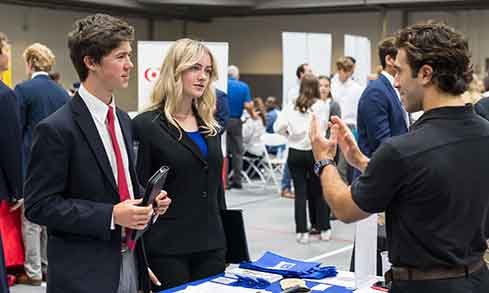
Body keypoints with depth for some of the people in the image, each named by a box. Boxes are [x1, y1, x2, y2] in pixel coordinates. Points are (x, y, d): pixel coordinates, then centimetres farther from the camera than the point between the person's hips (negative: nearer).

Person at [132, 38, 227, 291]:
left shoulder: (209, 125, 12)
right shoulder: (146, 125, -8)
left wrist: (222, 236, 15)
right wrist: (140, 258, -13)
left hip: (211, 244, 6)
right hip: (167, 247, -6)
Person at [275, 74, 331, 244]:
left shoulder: (291, 106, -1)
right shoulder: (322, 106, -6)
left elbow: (278, 127, -3)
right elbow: (324, 126, 4)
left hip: (295, 152, 1)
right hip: (315, 152, -1)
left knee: (300, 192, 5)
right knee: (319, 191, 12)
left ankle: (302, 232, 5)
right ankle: (324, 229, 21)